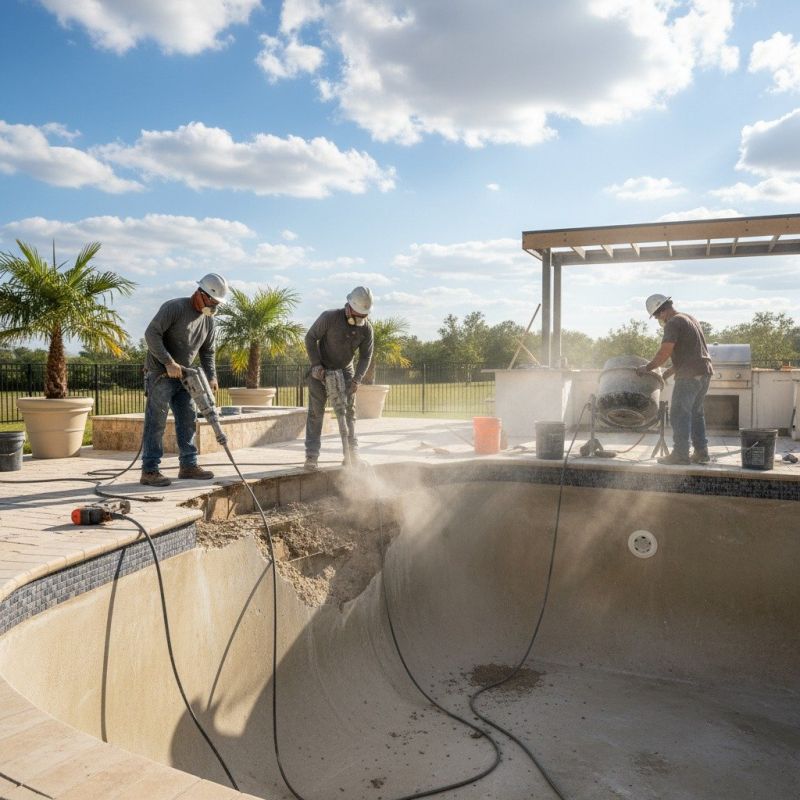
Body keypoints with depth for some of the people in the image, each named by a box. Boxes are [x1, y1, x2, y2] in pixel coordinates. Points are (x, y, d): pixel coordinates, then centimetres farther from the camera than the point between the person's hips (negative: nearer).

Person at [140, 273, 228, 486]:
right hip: (160, 373, -8)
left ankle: (188, 465, 16)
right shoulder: (175, 307, -15)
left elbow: (207, 352, 15)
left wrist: (211, 377, 1)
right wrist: (169, 362, -25)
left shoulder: (208, 319, 9)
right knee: (156, 422, -7)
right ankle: (149, 471, -3)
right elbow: (151, 334, -21)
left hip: (182, 376, 8)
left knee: (188, 419, 8)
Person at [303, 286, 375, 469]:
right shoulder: (329, 317, -24)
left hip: (345, 370, 3)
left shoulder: (367, 329, -14)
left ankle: (352, 452, 6)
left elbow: (366, 356, -6)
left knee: (349, 410, 0)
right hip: (321, 370, -3)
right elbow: (310, 338, -14)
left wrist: (357, 379, -18)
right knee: (316, 411, -6)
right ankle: (312, 455, -5)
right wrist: (316, 364, -21)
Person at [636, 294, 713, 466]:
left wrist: (646, 368, -6)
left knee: (679, 414, -4)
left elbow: (664, 353, -18)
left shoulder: (673, 323, -10)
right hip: (705, 371, 10)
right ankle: (701, 453, 16)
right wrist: (669, 372, 23)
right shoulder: (690, 318, 20)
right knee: (696, 413, 15)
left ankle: (680, 454, -3)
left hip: (689, 374, -10)